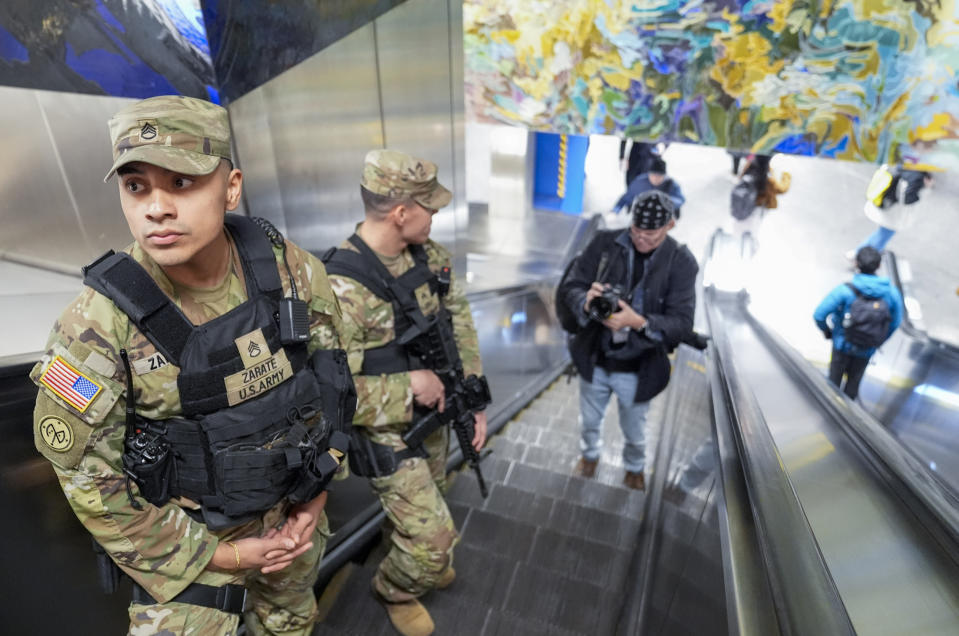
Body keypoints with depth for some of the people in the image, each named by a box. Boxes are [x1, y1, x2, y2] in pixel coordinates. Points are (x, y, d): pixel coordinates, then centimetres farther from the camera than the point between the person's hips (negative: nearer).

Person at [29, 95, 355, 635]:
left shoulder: (292, 271, -17)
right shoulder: (97, 326, -25)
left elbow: (332, 376, -3)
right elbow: (91, 479, -15)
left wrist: (317, 491, -3)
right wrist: (217, 556, -11)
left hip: (296, 514, 4)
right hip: (187, 541, -3)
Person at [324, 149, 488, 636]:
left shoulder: (429, 255, -8)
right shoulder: (342, 288, -31)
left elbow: (459, 323, 1)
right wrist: (410, 384, -27)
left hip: (435, 416, 7)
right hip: (389, 434, -7)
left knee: (427, 502, 29)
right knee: (434, 540, 3)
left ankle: (418, 558, 62)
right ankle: (394, 589, 38)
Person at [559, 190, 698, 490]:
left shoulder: (681, 262, -15)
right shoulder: (605, 242, -11)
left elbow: (682, 322, -19)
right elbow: (569, 287, -9)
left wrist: (638, 321, -37)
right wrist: (586, 302, -33)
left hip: (637, 370, -1)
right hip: (594, 360, 2)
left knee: (634, 431, 25)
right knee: (590, 420, 27)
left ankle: (635, 468, 58)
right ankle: (590, 454, 60)